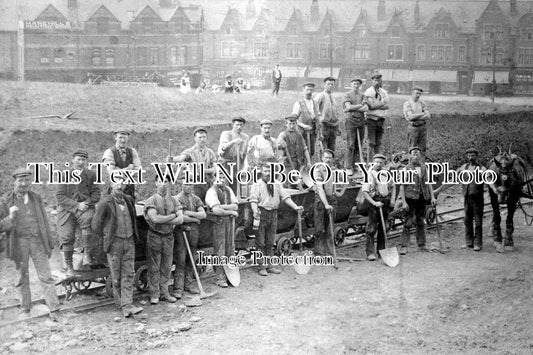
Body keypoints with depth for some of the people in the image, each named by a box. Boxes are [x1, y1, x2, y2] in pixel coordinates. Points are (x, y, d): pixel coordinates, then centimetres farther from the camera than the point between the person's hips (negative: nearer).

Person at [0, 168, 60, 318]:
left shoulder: (36, 198, 8)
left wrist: (49, 244, 12)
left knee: (46, 276, -2)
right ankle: (25, 309, 25)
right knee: (22, 278, 10)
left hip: (38, 242, 1)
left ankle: (53, 309, 0)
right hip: (19, 243, -1)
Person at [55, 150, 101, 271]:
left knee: (89, 220, -33)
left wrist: (87, 203, -12)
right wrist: (76, 205, -13)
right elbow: (60, 196, -3)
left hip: (85, 207, 0)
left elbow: (96, 194, 6)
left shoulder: (91, 175, 9)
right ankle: (69, 267, 9)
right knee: (67, 237, -7)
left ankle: (87, 253, -21)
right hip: (67, 209, 0)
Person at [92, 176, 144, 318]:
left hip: (129, 241, 4)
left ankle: (127, 305, -1)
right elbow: (96, 225, -4)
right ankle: (119, 303, 20)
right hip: (114, 242, -4)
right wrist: (106, 237, 3)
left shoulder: (129, 200, 6)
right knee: (116, 276, 5)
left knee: (128, 274, -1)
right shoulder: (105, 203, -11)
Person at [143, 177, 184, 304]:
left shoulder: (174, 201, 7)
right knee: (154, 267, 2)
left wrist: (162, 220, -14)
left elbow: (180, 220, -4)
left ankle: (164, 293, 19)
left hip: (169, 236, 4)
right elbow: (154, 218, -19)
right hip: (154, 236, -3)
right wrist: (173, 215, -11)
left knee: (166, 267, 9)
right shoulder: (151, 201, -4)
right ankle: (154, 294, 11)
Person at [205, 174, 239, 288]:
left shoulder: (228, 190, 12)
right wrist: (231, 212, -10)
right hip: (217, 222, -7)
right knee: (219, 252, -2)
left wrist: (222, 206, -13)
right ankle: (220, 278, 5)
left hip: (228, 221, 7)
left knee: (230, 249, 9)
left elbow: (235, 206, 3)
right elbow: (216, 210, -21)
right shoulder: (212, 191, -11)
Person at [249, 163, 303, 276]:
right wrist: (255, 211, -30)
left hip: (273, 214, 5)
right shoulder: (257, 185, -2)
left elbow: (285, 197, 9)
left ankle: (270, 265, 18)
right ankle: (262, 266, 6)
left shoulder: (276, 185, 13)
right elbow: (253, 200, -12)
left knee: (270, 242, 11)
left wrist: (295, 207, -2)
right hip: (262, 213, -5)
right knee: (260, 243, 0)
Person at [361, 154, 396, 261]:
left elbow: (393, 186, 23)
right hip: (374, 202, -5)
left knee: (383, 228, 12)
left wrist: (393, 199, 8)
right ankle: (370, 253, -4)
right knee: (371, 229, -7)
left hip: (386, 203, 5)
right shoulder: (369, 175, -7)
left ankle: (382, 250, 21)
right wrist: (374, 203, -22)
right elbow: (364, 192, -13)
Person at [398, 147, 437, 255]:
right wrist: (404, 202, -15)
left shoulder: (423, 168, 10)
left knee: (421, 222, 12)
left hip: (422, 198, 5)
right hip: (410, 198, -5)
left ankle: (421, 245, 21)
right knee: (408, 223, -7)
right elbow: (402, 186, -8)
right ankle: (403, 246, -3)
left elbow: (428, 183, 13)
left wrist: (432, 197, 4)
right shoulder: (406, 169, -5)